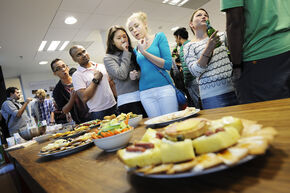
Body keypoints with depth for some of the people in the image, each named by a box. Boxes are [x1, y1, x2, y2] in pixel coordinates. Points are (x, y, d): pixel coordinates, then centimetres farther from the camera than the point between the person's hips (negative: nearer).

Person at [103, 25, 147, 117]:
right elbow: (121, 75, -12)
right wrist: (126, 53, -4)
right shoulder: (108, 58, 3)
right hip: (127, 101, -4)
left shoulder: (132, 52, 16)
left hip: (142, 96, 4)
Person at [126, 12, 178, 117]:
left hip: (164, 88, -3)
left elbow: (168, 64, -7)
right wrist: (134, 75, 0)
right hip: (145, 93, 3)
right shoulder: (136, 50, 13)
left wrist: (144, 52, -8)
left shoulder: (159, 37, 3)